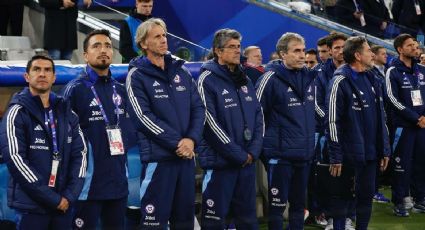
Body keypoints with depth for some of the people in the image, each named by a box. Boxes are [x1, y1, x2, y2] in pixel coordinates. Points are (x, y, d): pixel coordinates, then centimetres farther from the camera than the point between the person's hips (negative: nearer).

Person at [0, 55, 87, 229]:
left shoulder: (66, 112, 12)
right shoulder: (17, 113, -4)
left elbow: (80, 152, 8)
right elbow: (15, 159, -14)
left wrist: (70, 195, -6)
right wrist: (52, 199, -15)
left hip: (64, 204, 5)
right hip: (31, 206, -5)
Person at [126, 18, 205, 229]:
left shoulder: (180, 71, 13)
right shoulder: (137, 76, -4)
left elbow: (198, 108, 9)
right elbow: (144, 117, -13)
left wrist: (191, 139, -9)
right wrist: (177, 143, -15)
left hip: (186, 156, 6)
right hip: (158, 157, -6)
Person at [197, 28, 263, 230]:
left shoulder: (244, 80, 14)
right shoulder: (207, 80, -9)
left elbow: (258, 116, 12)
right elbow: (210, 123, -16)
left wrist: (253, 151, -3)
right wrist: (239, 155, -13)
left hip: (247, 160, 7)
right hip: (220, 161, -7)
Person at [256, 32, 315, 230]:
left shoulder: (309, 77, 8)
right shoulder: (271, 78, -12)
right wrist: (264, 143, -6)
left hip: (305, 154, 6)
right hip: (280, 154, -6)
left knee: (299, 204, 14)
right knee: (277, 205, 0)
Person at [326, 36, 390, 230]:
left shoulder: (372, 80, 11)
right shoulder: (340, 81, -12)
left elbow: (380, 118, 16)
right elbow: (332, 121, -15)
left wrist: (384, 150, 13)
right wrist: (335, 157, -17)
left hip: (370, 154, 7)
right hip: (348, 154, -7)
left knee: (366, 196, 11)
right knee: (342, 197, 4)